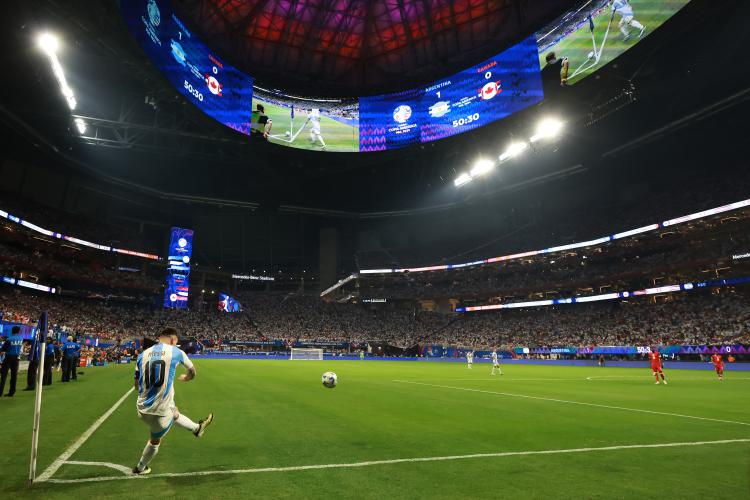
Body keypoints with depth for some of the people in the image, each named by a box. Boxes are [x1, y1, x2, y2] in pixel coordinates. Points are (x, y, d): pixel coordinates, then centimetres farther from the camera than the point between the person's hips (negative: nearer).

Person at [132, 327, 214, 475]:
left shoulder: (143, 354, 2)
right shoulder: (175, 352, -8)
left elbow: (137, 385, 10)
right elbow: (192, 372, 11)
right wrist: (185, 377, 34)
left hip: (142, 408, 5)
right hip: (161, 410, -5)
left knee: (175, 413, 32)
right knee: (155, 441, 26)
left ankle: (197, 428, 55)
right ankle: (140, 468, 48)